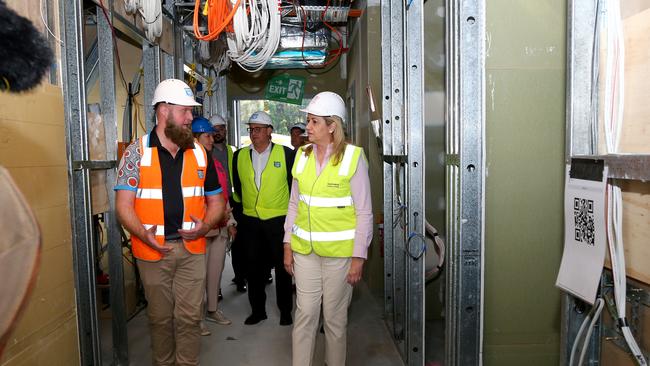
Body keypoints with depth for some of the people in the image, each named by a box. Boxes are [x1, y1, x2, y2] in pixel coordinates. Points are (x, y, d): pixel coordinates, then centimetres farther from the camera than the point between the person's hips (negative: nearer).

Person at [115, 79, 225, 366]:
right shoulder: (137, 152, -3)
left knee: (189, 317, 7)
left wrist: (205, 225, -9)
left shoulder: (199, 153, 6)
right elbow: (124, 205, -7)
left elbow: (216, 200, 11)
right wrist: (145, 235, -23)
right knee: (160, 317, 14)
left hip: (191, 248, 2)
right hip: (153, 249, -2)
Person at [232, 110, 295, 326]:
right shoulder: (240, 156, 5)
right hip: (250, 220, 3)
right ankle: (257, 310, 26)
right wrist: (247, 203, 13)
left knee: (282, 267, 7)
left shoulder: (286, 154, -4)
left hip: (279, 219, -3)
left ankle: (285, 310, 22)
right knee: (253, 267, 11)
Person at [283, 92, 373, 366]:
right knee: (304, 315, 9)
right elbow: (294, 204, 11)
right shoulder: (302, 155, 5)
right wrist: (288, 245, 8)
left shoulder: (353, 157, -9)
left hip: (339, 251, -3)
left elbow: (364, 213, -8)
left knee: (334, 318, 10)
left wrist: (359, 257, -10)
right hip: (304, 249, 4)